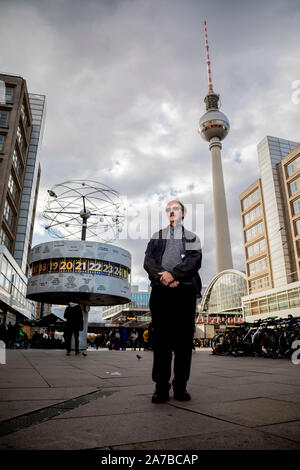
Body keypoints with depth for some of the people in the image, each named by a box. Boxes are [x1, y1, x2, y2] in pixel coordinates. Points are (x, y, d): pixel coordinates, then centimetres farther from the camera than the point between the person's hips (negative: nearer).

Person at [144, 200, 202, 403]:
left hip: (185, 290, 0)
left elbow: (195, 260, 0)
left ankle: (181, 387, 9)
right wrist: (163, 276, -11)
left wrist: (174, 274, -14)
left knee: (184, 339, 0)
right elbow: (148, 261, 6)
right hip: (161, 290, 1)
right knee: (161, 338, -1)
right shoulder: (156, 237, 21)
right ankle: (161, 387, 5)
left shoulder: (192, 238, 18)